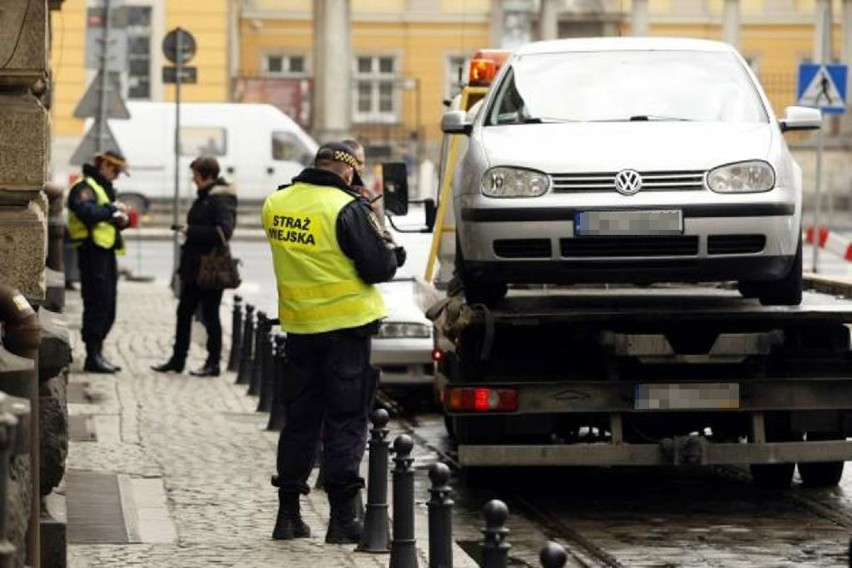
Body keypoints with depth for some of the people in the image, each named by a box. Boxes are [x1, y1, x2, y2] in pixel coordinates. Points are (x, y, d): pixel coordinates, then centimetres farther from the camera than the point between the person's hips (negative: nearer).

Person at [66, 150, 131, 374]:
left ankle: (96, 353, 18)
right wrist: (112, 209, -21)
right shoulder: (85, 187, -10)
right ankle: (93, 356, -10)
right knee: (97, 304, -11)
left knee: (107, 308, 12)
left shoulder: (106, 188, 23)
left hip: (107, 251, 10)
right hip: (93, 252, -10)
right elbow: (87, 212, -29)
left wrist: (121, 220, 5)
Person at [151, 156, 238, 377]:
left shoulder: (221, 199, -14)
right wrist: (186, 230, 8)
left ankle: (213, 363, 8)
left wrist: (191, 231, -19)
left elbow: (223, 232, -23)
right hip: (194, 267, 10)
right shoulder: (204, 197, 14)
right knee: (184, 311, 12)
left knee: (210, 314, -1)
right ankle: (177, 359, 20)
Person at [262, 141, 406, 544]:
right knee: (346, 424, 1)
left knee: (299, 420, 14)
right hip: (345, 325, -5)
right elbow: (378, 268, -14)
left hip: (298, 326, 5)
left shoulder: (275, 204, 3)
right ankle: (343, 517, -1)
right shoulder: (348, 209, -17)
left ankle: (288, 514, 16)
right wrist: (394, 254, 8)